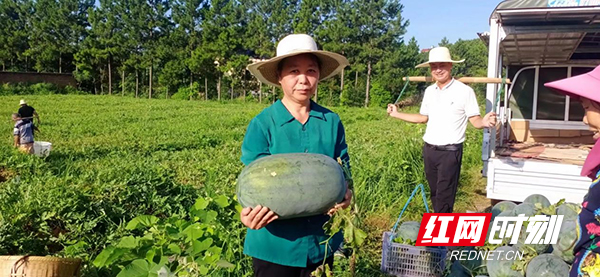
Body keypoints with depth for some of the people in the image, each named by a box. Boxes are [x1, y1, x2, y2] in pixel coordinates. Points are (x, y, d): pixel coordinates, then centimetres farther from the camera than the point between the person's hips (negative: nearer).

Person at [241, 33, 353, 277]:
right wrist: (250, 213, -31)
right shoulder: (262, 124, -10)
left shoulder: (332, 122, -2)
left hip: (323, 242, 3)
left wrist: (345, 196, -20)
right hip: (275, 245, -3)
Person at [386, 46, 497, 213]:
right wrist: (397, 114, 16)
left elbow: (475, 120, -10)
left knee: (444, 197, -3)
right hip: (429, 150, 6)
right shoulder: (429, 91, 8)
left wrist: (484, 122, -33)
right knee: (435, 194, 16)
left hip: (450, 151, -6)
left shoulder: (464, 91, -10)